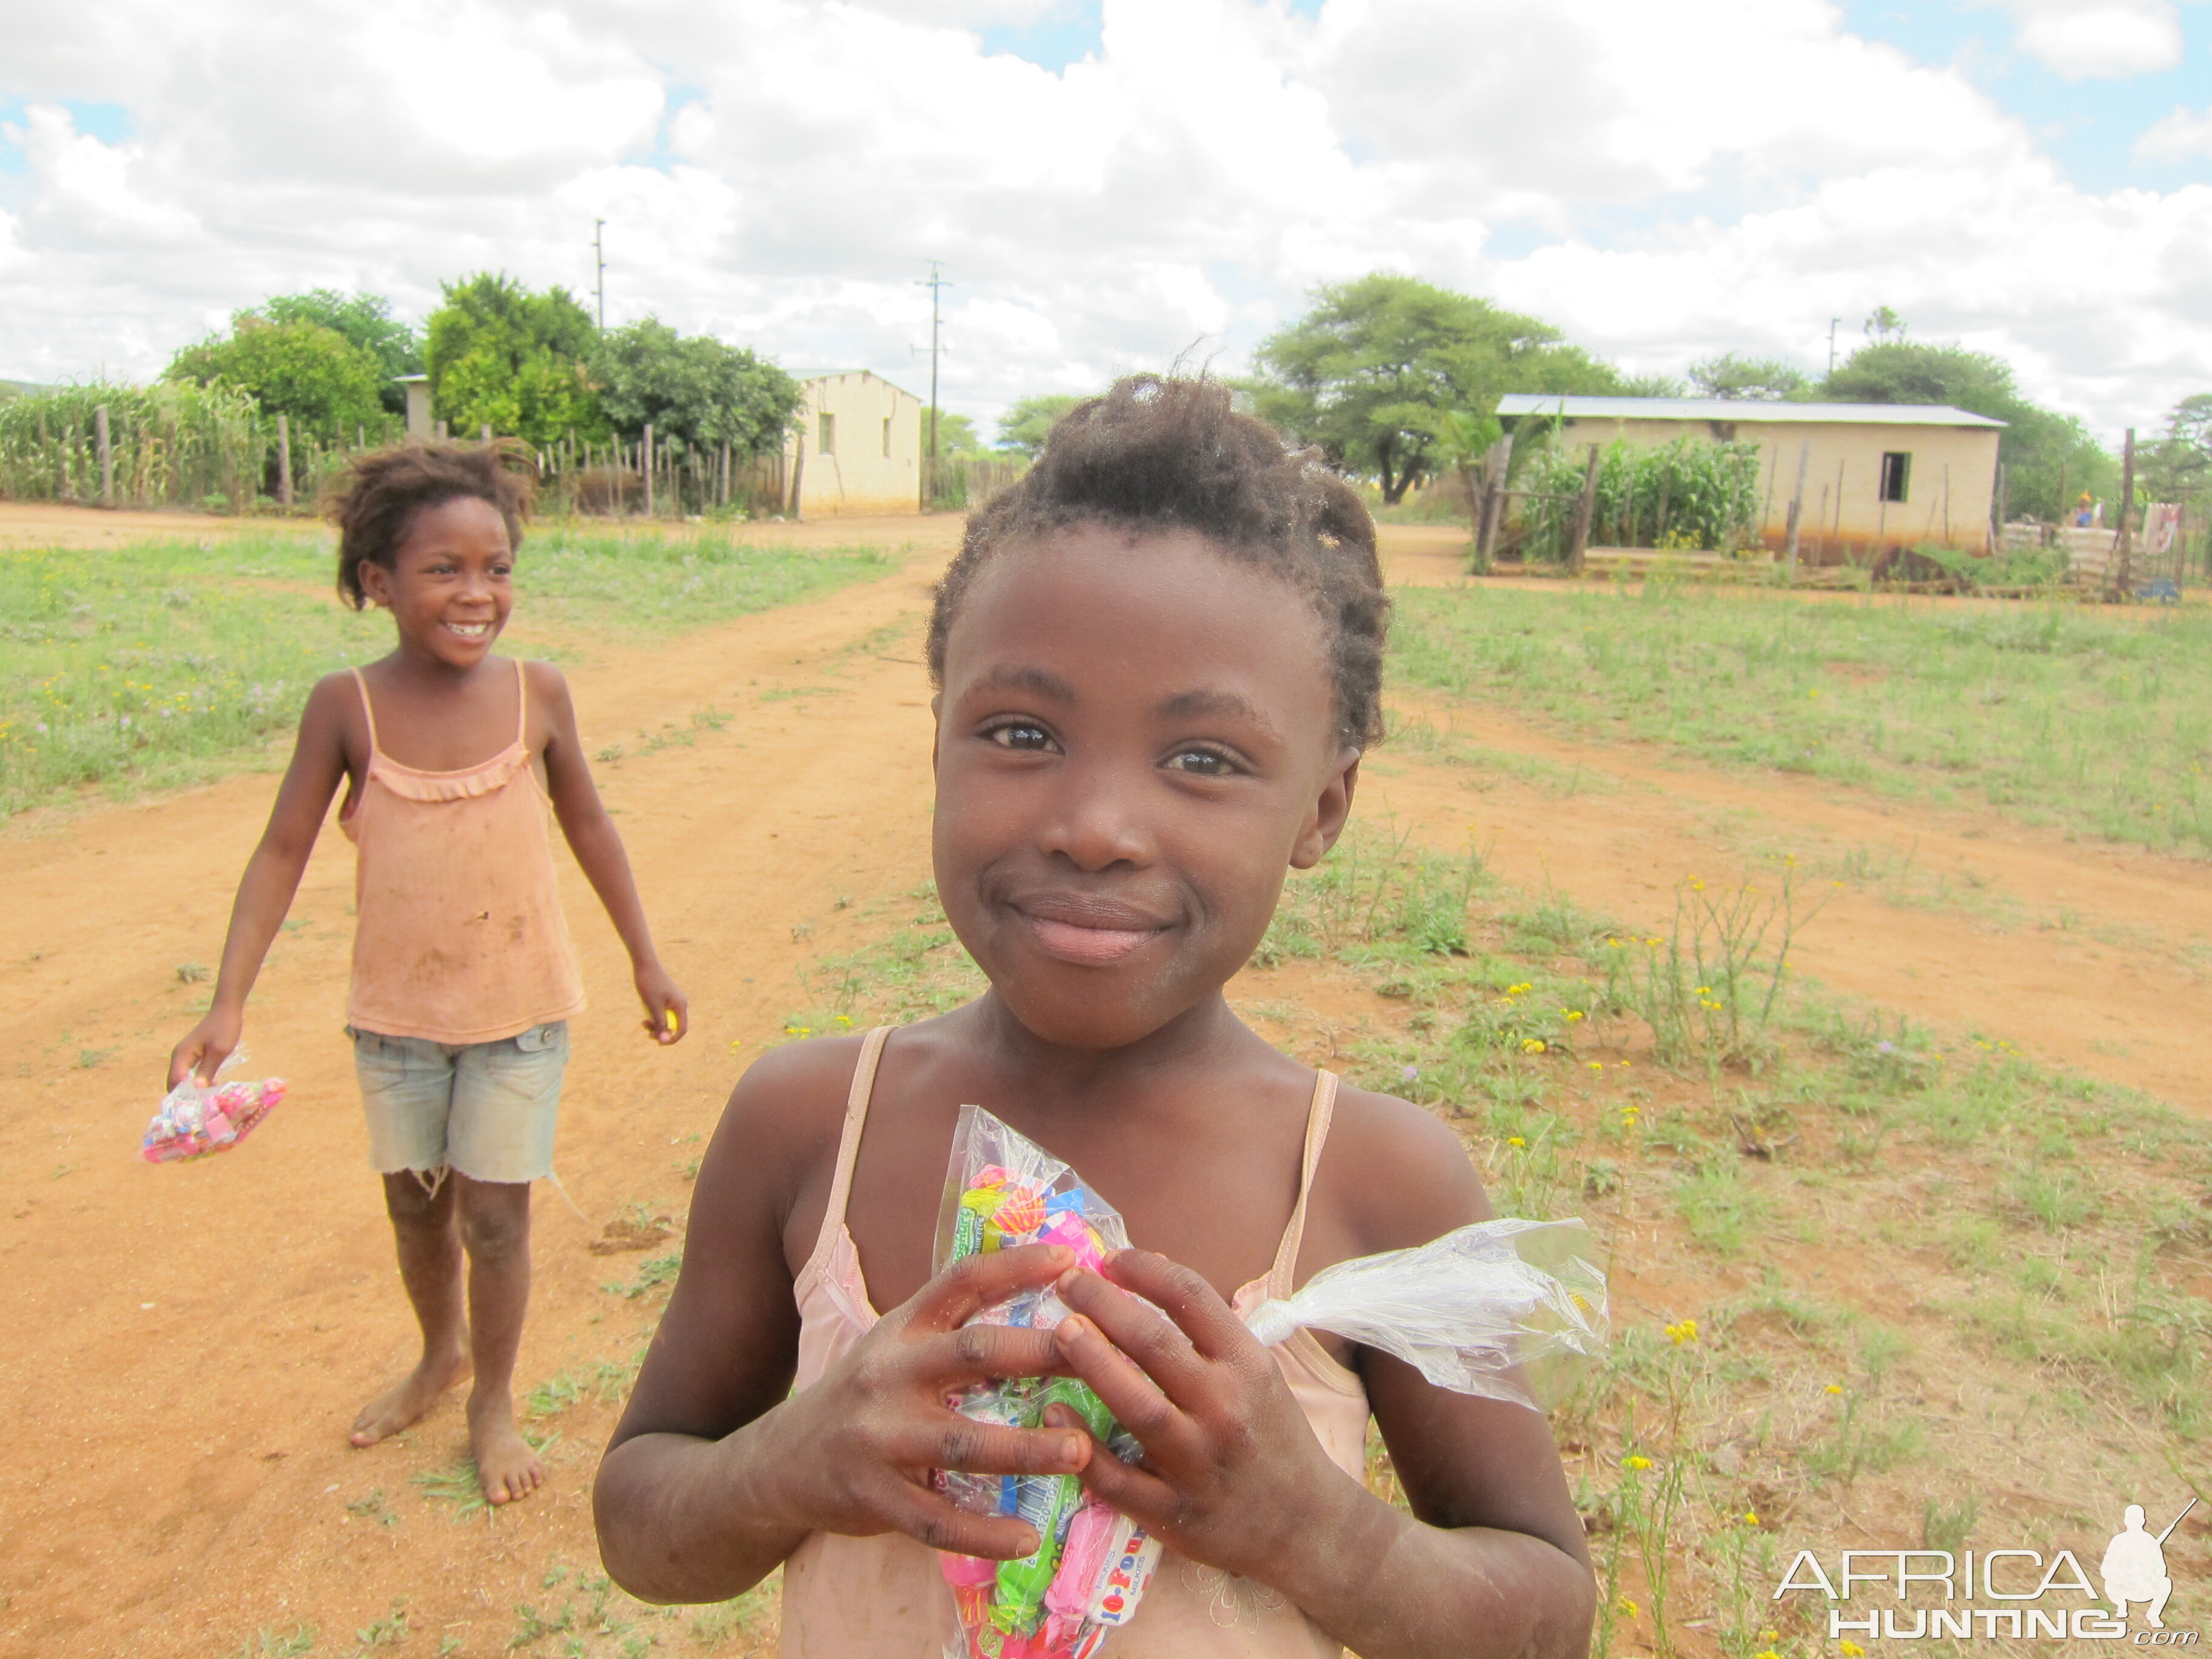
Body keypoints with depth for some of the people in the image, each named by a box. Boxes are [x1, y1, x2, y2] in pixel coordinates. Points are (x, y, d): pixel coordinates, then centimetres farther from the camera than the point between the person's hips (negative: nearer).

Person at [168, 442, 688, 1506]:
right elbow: (284, 851, -7)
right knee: (415, 1206, 18)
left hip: (520, 1006, -1)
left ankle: (493, 1400, 30)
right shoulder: (346, 708, -11)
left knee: (495, 1215, 4)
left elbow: (586, 826, 2)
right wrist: (227, 1006, -13)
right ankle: (441, 1353, 47)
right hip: (395, 1012, 1)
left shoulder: (536, 694, -10)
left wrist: (646, 961, 7)